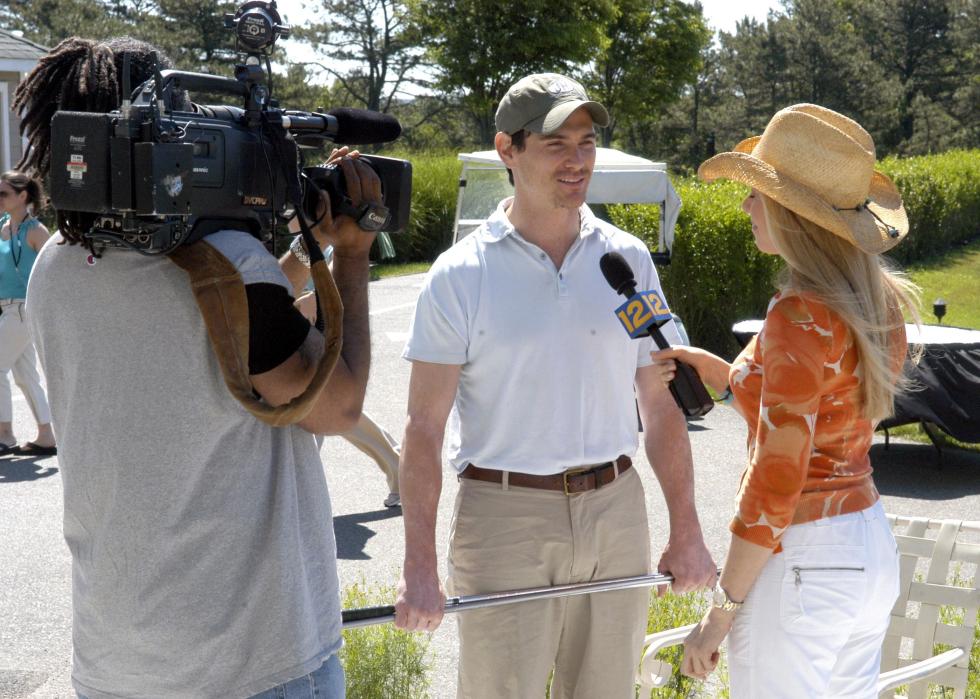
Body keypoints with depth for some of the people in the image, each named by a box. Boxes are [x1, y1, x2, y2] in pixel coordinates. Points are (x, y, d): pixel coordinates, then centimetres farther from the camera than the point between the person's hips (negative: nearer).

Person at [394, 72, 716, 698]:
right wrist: (419, 569, -11)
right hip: (505, 516, -3)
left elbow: (661, 405, 8)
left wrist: (687, 532, 5)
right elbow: (424, 429, -6)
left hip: (617, 512, 4)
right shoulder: (460, 276, -6)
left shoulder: (629, 260, 4)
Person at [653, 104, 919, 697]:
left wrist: (720, 614, -14)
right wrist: (721, 372, 8)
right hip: (872, 551, 9)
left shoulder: (800, 316, -21)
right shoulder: (878, 302, 5)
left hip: (799, 560, -9)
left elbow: (776, 481, -21)